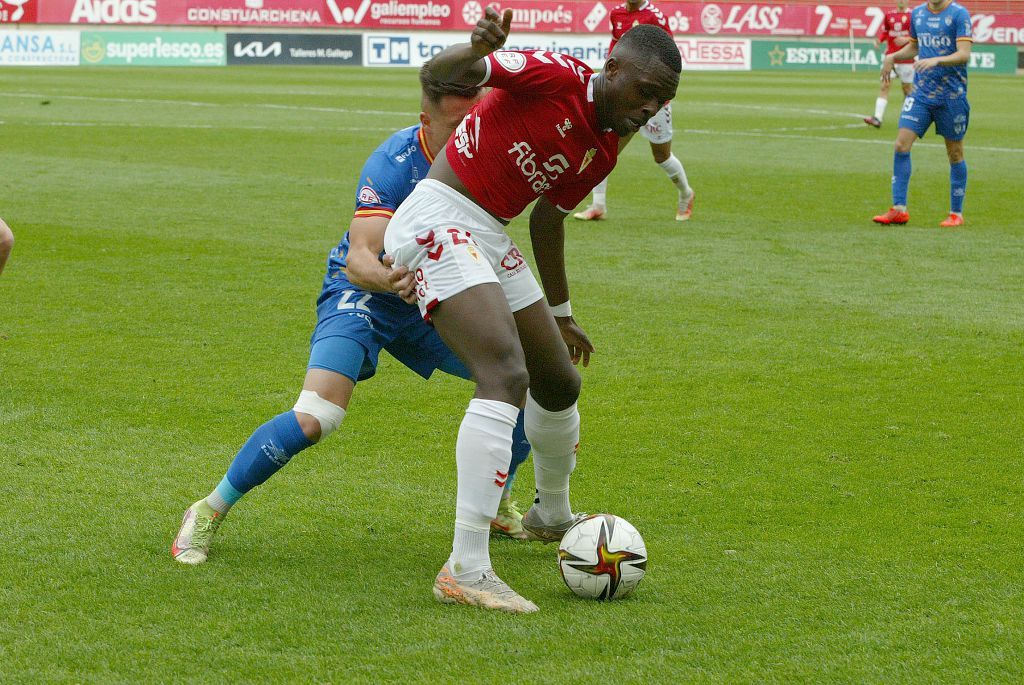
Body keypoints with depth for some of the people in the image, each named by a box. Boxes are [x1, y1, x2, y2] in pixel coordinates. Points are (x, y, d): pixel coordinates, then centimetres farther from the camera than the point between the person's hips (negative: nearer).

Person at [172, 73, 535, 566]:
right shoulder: (395, 161, -27)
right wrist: (388, 279, -58)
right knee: (313, 420, -26)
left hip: (432, 298, 6)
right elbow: (359, 257, -38)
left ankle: (496, 505, 23)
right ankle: (208, 513, -8)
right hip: (360, 292, -6)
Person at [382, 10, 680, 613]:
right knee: (507, 376, -25)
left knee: (561, 383, 20)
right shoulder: (555, 76, -13)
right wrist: (475, 50, -44)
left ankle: (552, 515, 47)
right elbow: (441, 73, -21)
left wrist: (560, 313, 33)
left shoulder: (604, 151, 11)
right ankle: (466, 568, -29)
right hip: (438, 221, -10)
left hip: (489, 240, 10)